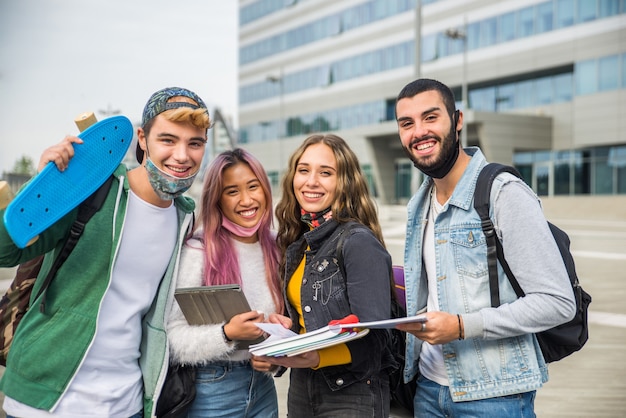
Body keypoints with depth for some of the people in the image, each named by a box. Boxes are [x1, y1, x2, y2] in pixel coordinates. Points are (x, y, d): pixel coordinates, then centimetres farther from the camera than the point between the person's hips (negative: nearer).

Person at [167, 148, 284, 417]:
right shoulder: (197, 252, -15)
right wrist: (227, 334, -28)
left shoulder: (275, 249, 3)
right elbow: (173, 338, -16)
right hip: (212, 392, -5)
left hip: (263, 387, 5)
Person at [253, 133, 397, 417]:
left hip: (353, 394, -7)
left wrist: (316, 358, -32)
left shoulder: (359, 242, -17)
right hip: (301, 387, 7)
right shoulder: (298, 242, 5)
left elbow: (373, 337, -19)